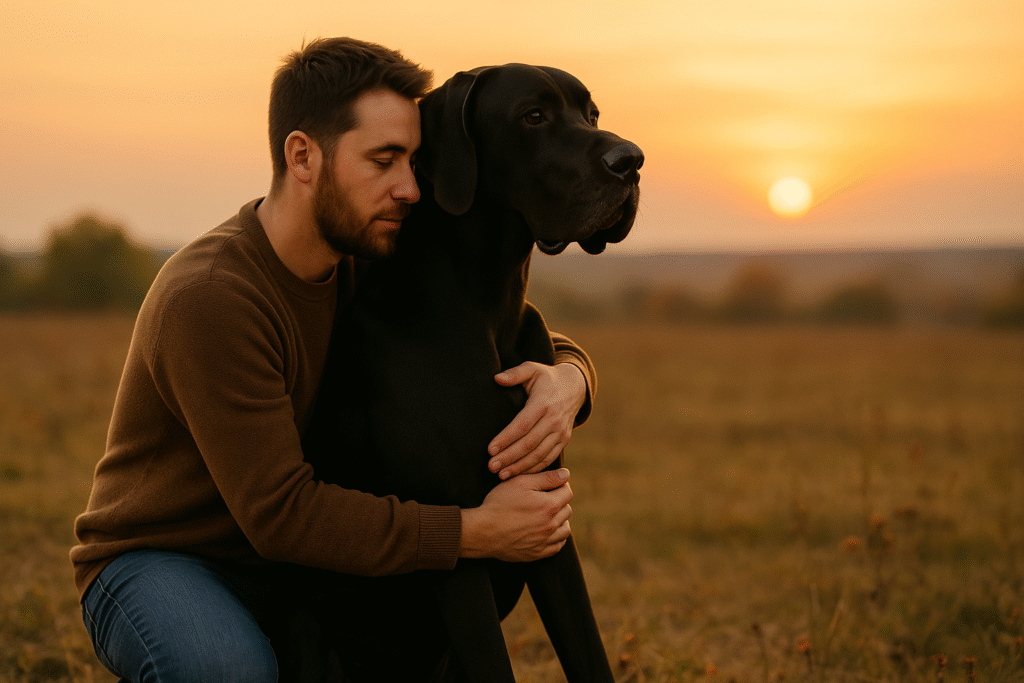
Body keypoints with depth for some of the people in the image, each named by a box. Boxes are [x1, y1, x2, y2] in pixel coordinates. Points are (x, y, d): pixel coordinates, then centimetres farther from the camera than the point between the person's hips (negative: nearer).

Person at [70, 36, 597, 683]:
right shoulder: (208, 299, -30)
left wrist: (566, 381, -25)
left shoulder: (367, 262, -5)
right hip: (155, 561, -7)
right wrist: (480, 531, -32)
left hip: (284, 560, 7)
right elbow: (281, 513, -31)